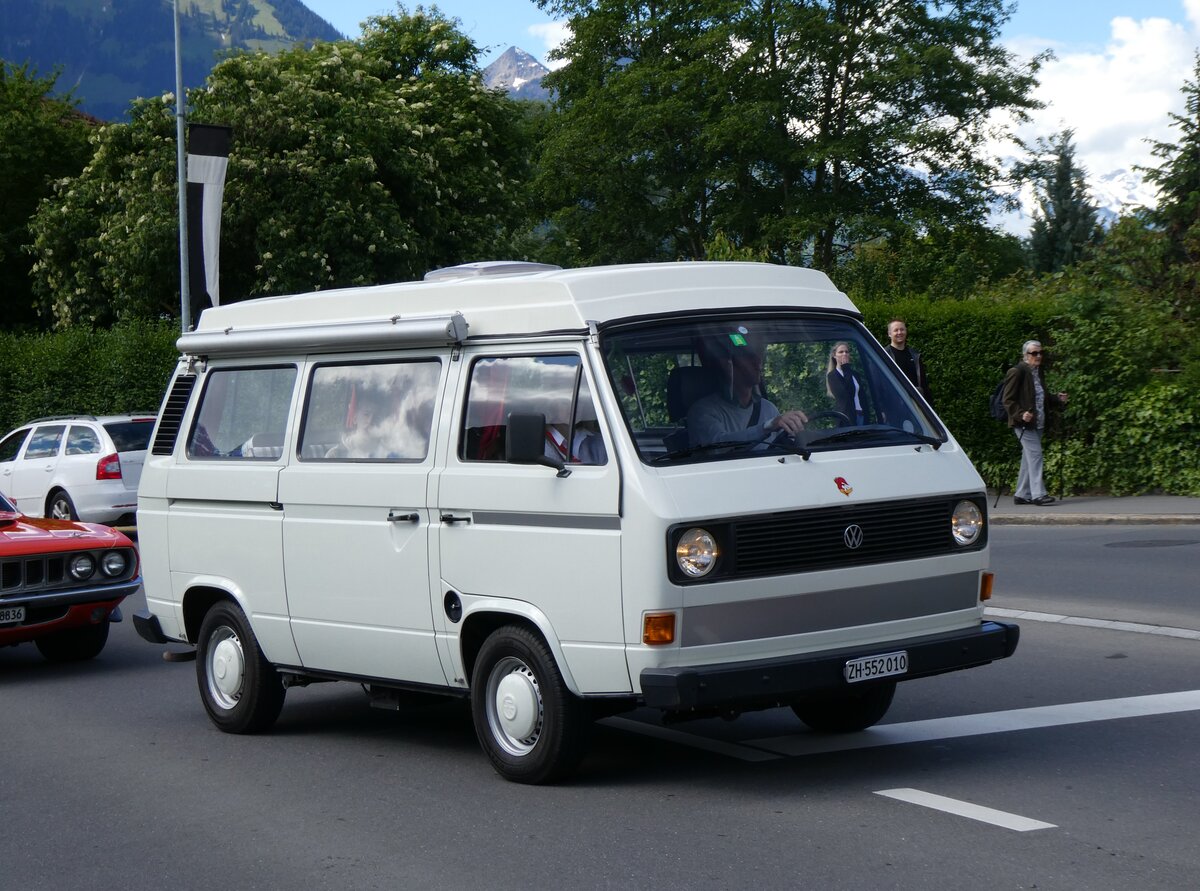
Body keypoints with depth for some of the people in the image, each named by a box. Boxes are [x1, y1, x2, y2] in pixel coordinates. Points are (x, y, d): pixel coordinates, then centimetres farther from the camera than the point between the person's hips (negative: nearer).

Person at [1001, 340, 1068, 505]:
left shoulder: (1037, 372, 18)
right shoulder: (1017, 372, -9)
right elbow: (1008, 400, -12)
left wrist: (1057, 399, 11)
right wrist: (1021, 414, -25)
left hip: (1037, 423, 9)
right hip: (1024, 423, -9)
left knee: (1029, 458, 10)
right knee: (1035, 454, -15)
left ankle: (1021, 495, 16)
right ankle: (1038, 494, -18)